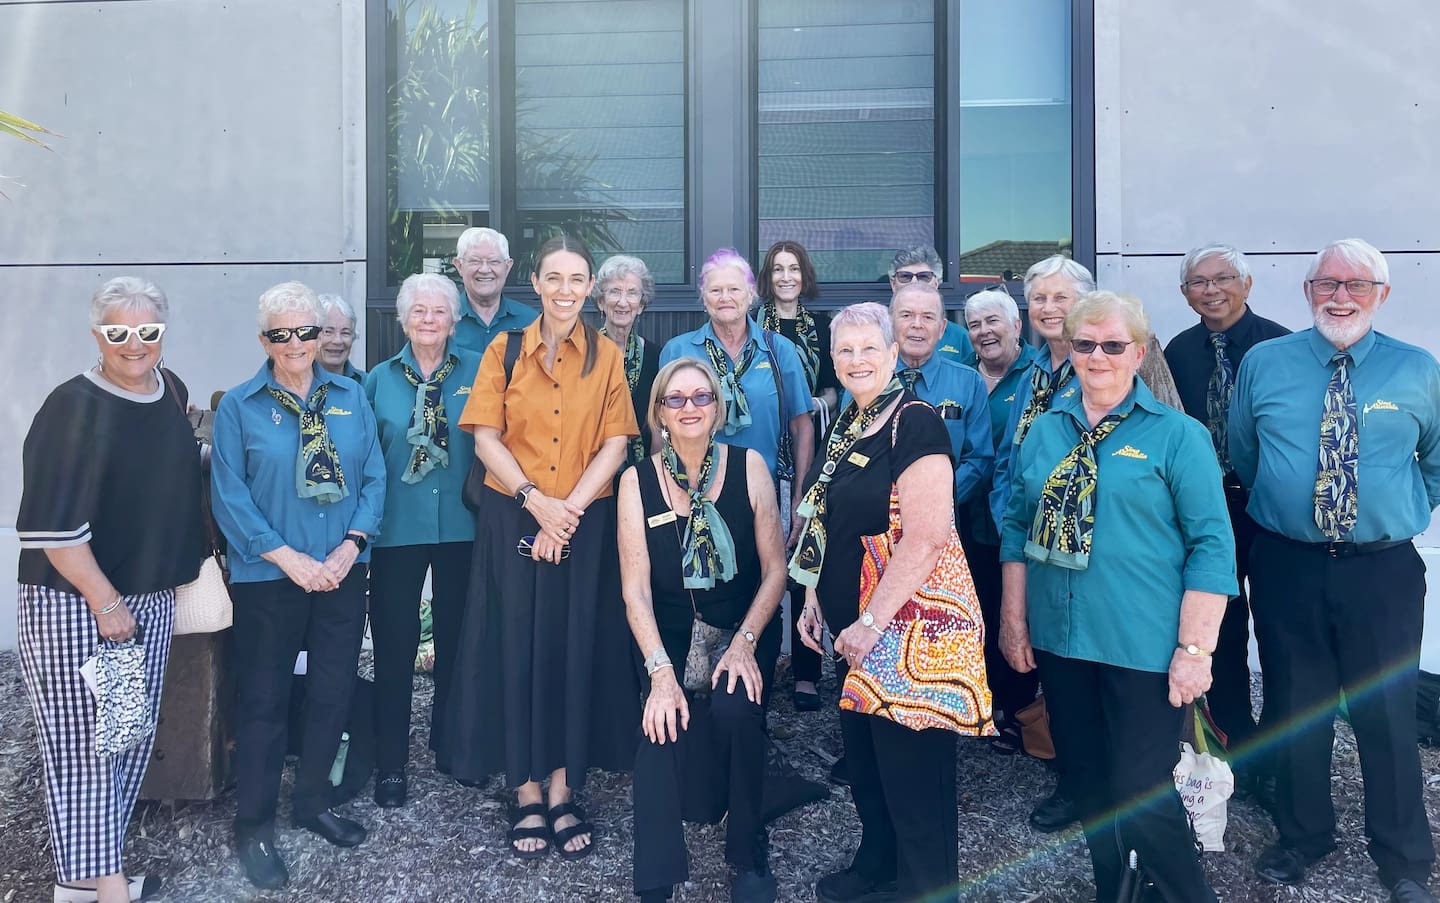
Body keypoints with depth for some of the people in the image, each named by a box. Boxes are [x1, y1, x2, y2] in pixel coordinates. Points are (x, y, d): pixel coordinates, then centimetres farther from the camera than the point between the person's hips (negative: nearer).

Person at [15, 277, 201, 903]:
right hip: (74, 605, -7)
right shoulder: (74, 407, -14)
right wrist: (104, 599, -18)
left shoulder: (172, 391, 5)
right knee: (85, 741, 2)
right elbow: (51, 521, -18)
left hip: (150, 599, 7)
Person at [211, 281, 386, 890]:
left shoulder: (351, 398, 5)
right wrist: (290, 559, -14)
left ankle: (312, 803, 32)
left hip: (343, 572, 3)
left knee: (334, 692, 12)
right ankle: (254, 827, 23)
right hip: (268, 578, -3)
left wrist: (349, 547, -10)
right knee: (264, 700, 6)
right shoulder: (239, 406, -3)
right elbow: (230, 496, -7)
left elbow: (374, 478, 3)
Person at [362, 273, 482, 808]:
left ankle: (450, 743, 31)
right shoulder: (380, 379, 5)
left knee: (456, 638, 12)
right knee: (394, 644, 4)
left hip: (462, 526, 0)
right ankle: (390, 764, 17)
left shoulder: (479, 371, 0)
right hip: (398, 528, 1)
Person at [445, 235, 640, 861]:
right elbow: (486, 438, -2)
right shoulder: (504, 352, 4)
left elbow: (615, 443, -2)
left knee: (576, 648, 3)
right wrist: (537, 501, -14)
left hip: (586, 523, 0)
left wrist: (570, 508, -13)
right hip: (514, 520, 0)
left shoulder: (606, 356, 5)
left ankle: (562, 791, 16)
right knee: (517, 648, 2)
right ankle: (526, 793, 15)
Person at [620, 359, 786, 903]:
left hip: (745, 631, 0)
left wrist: (745, 643, -15)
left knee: (734, 710, -26)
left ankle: (748, 854, -1)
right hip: (670, 637, 0)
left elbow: (775, 568, -4)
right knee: (661, 730, -25)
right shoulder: (638, 481, -5)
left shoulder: (748, 467, -5)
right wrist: (661, 671, -20)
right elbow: (636, 588, -9)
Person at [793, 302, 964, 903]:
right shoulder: (847, 425, 11)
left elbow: (926, 536, -23)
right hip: (848, 623, 8)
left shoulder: (916, 423, -16)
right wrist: (815, 596, 12)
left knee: (910, 760, 5)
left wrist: (872, 621, -22)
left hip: (905, 621, -8)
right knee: (862, 752, 20)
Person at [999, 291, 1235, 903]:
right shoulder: (1045, 430, 7)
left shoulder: (1177, 435, -6)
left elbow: (1212, 546, -9)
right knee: (1087, 782, 16)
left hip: (1144, 648, -4)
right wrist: (1013, 619, 7)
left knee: (1141, 797, -1)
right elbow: (1018, 526, 11)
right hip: (1058, 641, 5)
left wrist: (1195, 648, -14)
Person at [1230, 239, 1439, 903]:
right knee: (1294, 708, 13)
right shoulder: (1263, 364, 1)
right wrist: (1281, 502, 9)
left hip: (1383, 571, 0)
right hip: (1286, 566, 1)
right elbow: (1242, 456, 13)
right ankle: (1302, 835, 33)